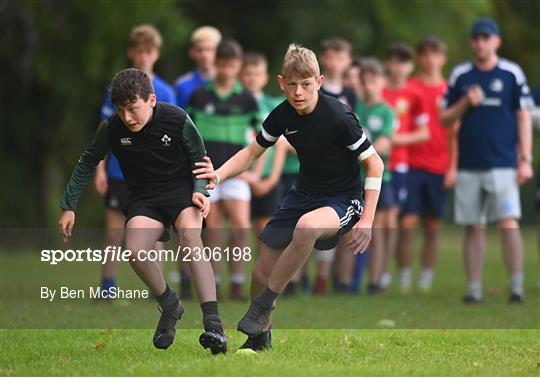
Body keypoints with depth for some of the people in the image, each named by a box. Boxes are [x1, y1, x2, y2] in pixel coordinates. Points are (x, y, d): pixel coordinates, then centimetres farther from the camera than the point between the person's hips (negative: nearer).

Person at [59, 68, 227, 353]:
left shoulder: (177, 120, -14)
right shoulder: (112, 129, -9)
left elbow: (199, 158, 1)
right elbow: (87, 163, 9)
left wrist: (200, 191, -17)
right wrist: (68, 207, 9)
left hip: (181, 191, -2)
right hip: (144, 200, 2)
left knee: (189, 235, -35)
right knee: (135, 251, -28)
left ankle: (212, 323, -43)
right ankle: (170, 306, 1)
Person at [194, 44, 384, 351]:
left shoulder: (338, 117, -22)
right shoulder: (282, 115, -5)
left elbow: (374, 164, -15)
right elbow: (253, 152, 10)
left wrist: (366, 221, -21)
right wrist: (219, 175, -9)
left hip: (343, 201, -6)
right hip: (304, 194, 6)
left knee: (307, 226, -40)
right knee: (262, 272, 1)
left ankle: (264, 304, -22)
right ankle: (260, 337, 29)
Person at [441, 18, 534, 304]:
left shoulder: (512, 74, 3)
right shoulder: (460, 75, 10)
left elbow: (523, 117, 3)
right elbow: (445, 119, 12)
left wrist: (525, 160, -4)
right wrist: (466, 103, -8)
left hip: (503, 165, -3)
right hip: (468, 165, 3)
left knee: (508, 224, -13)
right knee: (473, 227, 4)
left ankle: (517, 286, -11)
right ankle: (474, 289, 8)